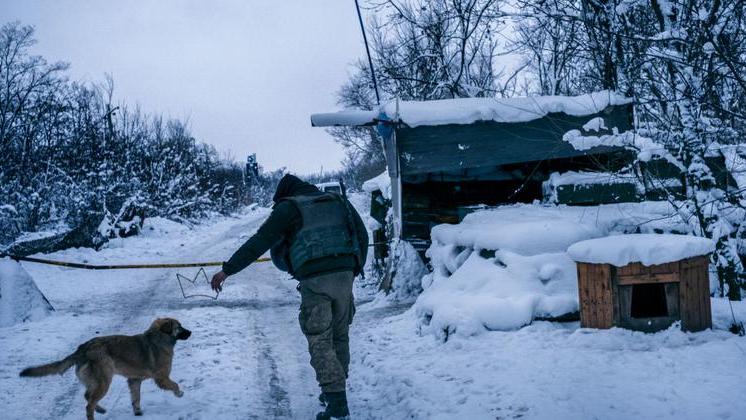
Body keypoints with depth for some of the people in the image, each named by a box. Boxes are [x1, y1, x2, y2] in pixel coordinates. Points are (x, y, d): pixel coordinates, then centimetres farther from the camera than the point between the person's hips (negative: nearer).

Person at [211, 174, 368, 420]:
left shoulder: (288, 208, 7)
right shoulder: (338, 201, 21)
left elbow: (258, 243, 1)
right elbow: (362, 236, 20)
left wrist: (228, 270, 3)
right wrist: (356, 269, 29)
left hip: (314, 281, -4)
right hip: (344, 275, 5)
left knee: (320, 343, 2)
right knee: (340, 336, 18)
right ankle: (335, 391, 27)